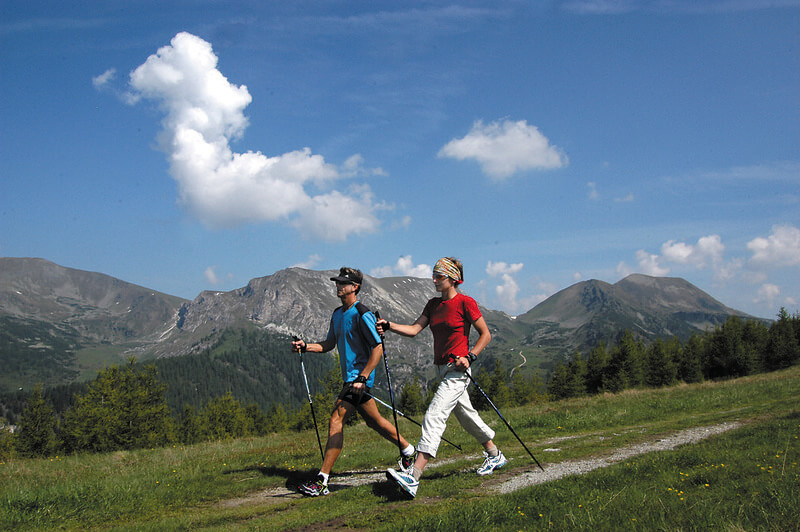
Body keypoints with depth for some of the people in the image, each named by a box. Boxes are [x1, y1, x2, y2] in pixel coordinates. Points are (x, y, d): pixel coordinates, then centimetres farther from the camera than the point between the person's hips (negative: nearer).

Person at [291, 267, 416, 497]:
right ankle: (408, 449, 39)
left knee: (336, 420, -14)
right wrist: (305, 346, 4)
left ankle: (322, 480, -13)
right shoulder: (337, 314, 13)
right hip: (349, 377, 9)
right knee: (373, 420, 19)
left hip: (359, 377, -9)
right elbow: (329, 344, 20)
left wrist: (362, 378, -22)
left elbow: (378, 347, -18)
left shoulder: (362, 315, -14)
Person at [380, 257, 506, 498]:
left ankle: (413, 476, -26)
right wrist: (389, 326, -15)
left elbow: (486, 334, -5)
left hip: (457, 371, -8)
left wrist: (470, 357, -17)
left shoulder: (465, 302, -10)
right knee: (466, 415, 20)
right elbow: (414, 329, 0)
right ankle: (495, 456, 40)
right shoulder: (433, 304, 10)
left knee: (434, 417, -18)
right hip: (441, 370, 8)